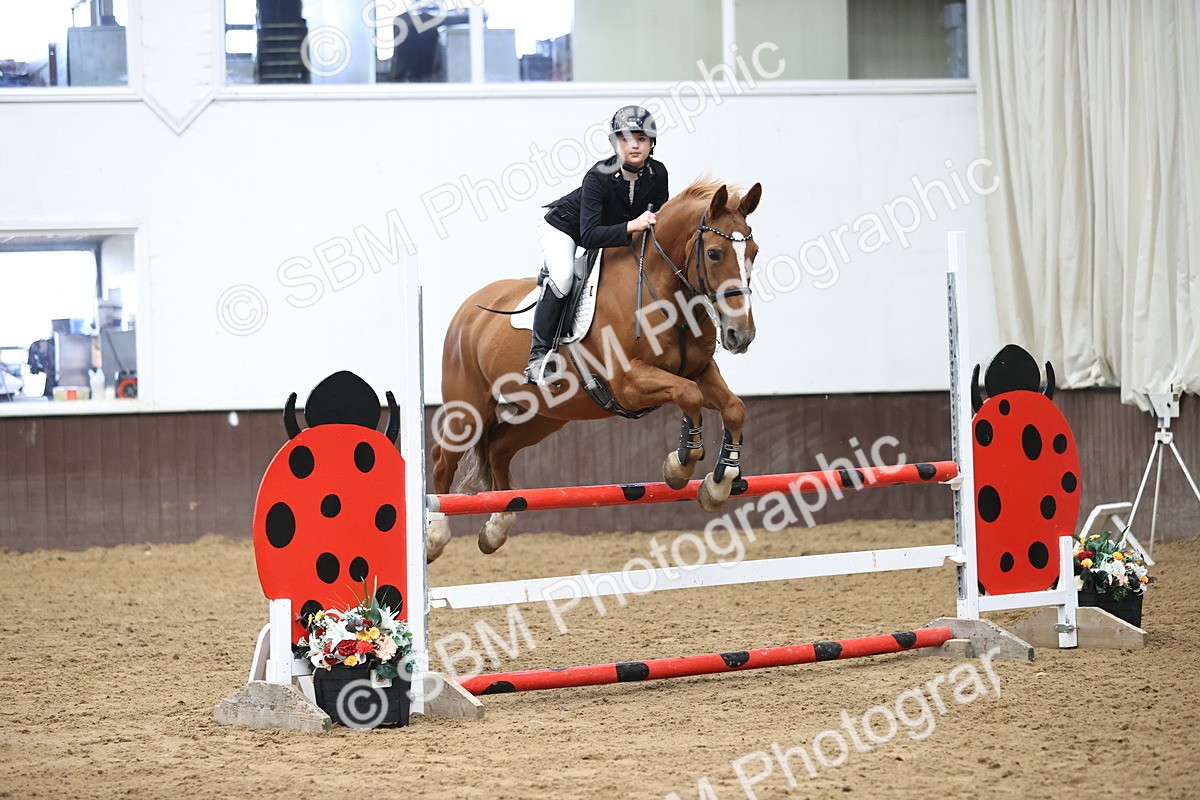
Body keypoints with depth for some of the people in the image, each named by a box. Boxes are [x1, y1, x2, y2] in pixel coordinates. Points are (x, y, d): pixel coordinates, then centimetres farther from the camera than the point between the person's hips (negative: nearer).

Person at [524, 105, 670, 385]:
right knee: (562, 276, -31)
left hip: (614, 231, 7)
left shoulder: (657, 174, -19)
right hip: (562, 227, -7)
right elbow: (589, 236, -42)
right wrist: (631, 227, -53)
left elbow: (659, 223, -6)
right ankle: (538, 357, -26)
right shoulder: (598, 176, -35)